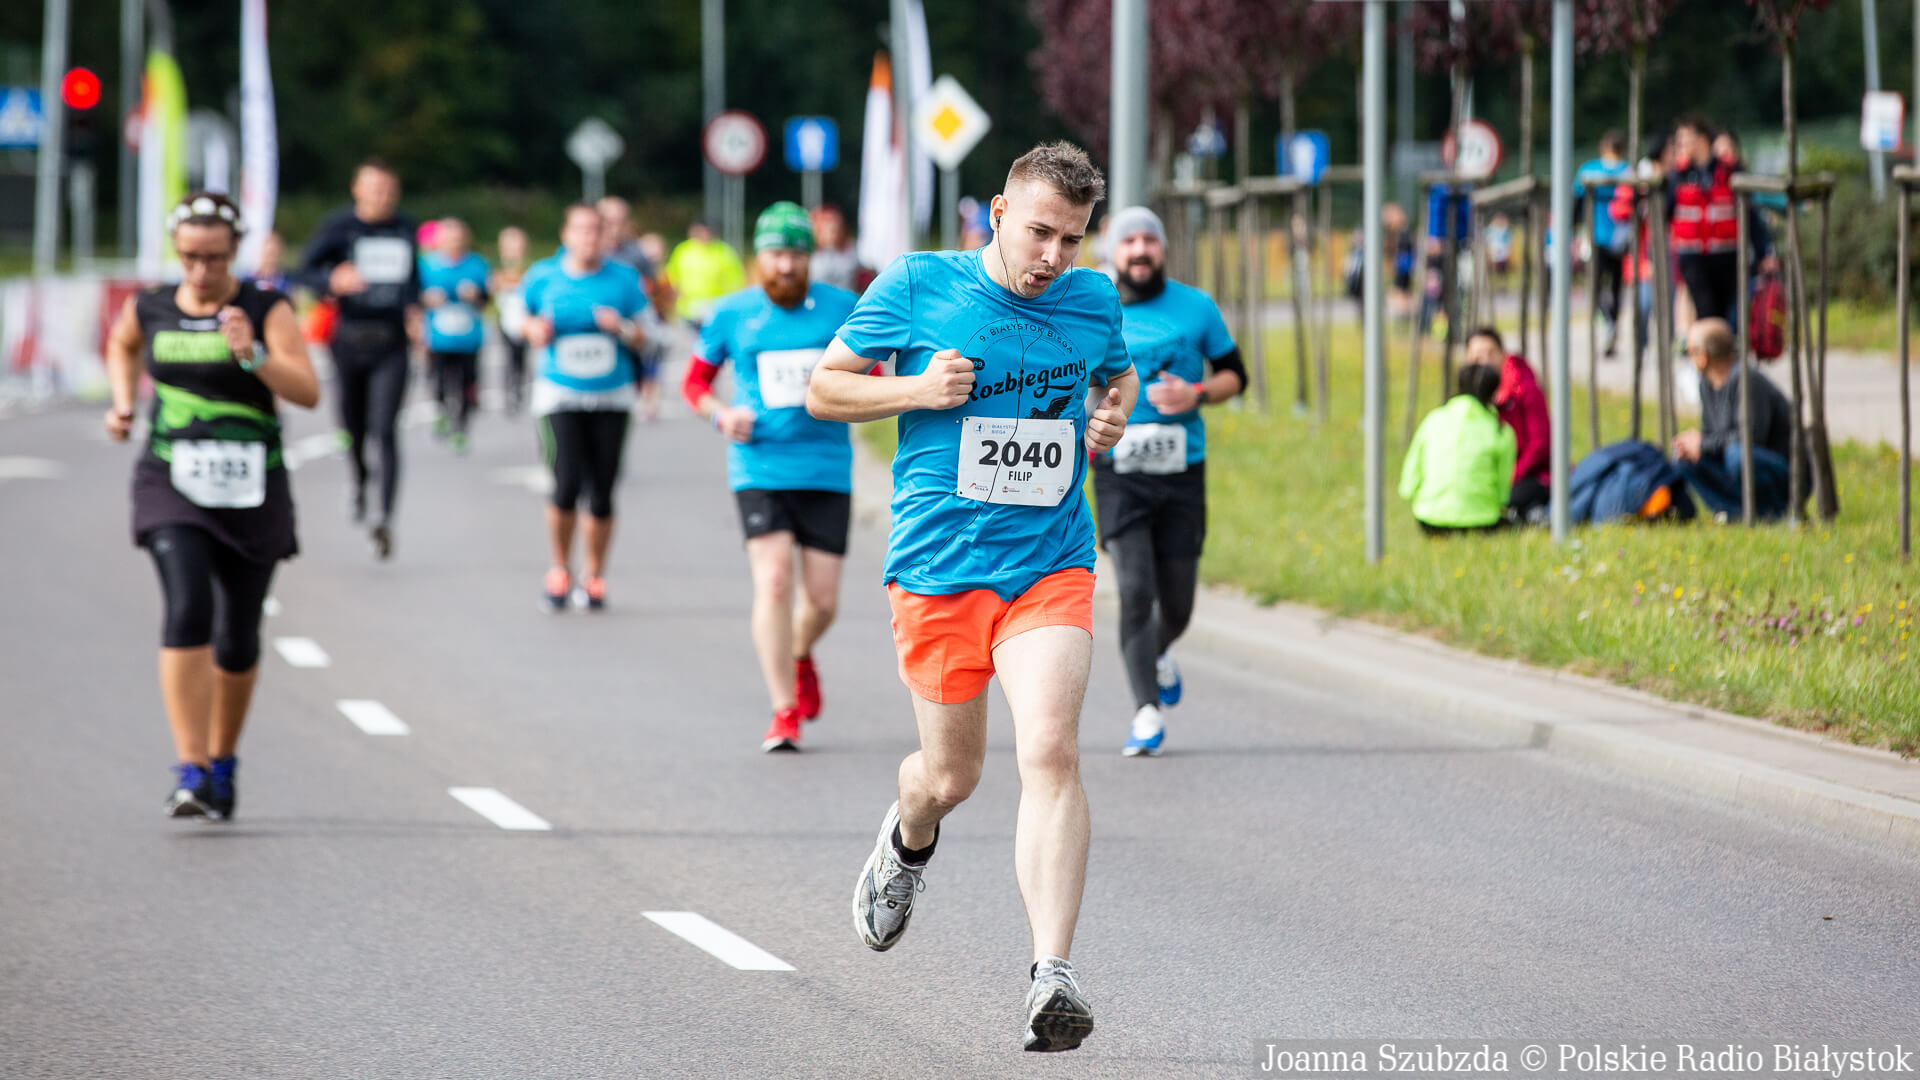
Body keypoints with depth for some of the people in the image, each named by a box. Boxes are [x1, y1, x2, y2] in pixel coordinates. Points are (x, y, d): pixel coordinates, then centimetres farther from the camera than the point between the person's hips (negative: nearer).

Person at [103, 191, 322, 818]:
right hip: (172, 485, 0)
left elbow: (308, 392, -17)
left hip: (251, 491, 0)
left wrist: (253, 355, -31)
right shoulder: (150, 309, 3)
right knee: (187, 611, -21)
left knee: (238, 642, 8)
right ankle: (190, 771, -24)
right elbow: (122, 344, 28)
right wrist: (123, 402, 12)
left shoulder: (267, 311, -5)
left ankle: (223, 760, 33)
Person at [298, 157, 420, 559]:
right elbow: (308, 268, -2)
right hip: (350, 340, 0)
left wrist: (413, 308, 7)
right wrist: (334, 281, -23)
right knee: (353, 425, 12)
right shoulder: (339, 227, -4)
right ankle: (359, 481, 46)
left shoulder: (404, 228, 6)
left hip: (391, 344, 0)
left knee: (385, 428, -11)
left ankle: (384, 517, -14)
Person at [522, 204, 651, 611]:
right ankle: (561, 569, 8)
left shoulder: (622, 279, 1)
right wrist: (535, 331, -5)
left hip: (612, 398, 1)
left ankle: (594, 577, 22)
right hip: (560, 396, -1)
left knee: (602, 494, 2)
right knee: (567, 486, -16)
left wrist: (622, 328, -14)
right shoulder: (544, 277, 0)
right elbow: (528, 319, 17)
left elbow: (641, 340, 6)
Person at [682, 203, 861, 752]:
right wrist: (721, 415, -7)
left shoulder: (841, 308, 3)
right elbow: (695, 381, 14)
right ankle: (785, 712, -9)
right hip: (760, 468, -1)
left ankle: (800, 656, 39)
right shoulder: (733, 314, 3)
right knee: (774, 583, -15)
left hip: (826, 471, 1)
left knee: (823, 600, 3)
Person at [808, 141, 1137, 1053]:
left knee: (1051, 752, -19)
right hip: (938, 567, -1)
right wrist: (918, 390, -13)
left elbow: (1119, 374, 27)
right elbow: (822, 390, 4)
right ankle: (907, 842, 49)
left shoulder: (1093, 299, 5)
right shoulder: (915, 287, -4)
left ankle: (1051, 975, -23)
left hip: (1051, 567, 1)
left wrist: (1114, 416, 4)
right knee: (952, 776, 9)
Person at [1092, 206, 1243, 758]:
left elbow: (1234, 375, 12)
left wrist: (1196, 394, -8)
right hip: (1119, 471, -1)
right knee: (1135, 589, -16)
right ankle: (1147, 715, -15)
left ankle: (1161, 654, 42)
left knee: (1177, 602, 6)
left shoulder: (1196, 308, 5)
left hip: (1182, 469, 1)